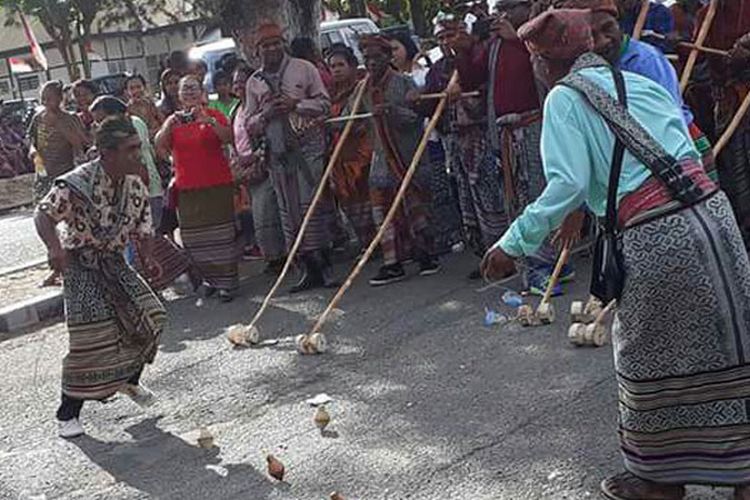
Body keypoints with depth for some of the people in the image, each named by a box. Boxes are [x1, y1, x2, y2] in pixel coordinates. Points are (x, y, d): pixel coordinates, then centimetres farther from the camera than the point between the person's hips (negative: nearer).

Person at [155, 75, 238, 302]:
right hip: (187, 187, 3)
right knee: (194, 238, 3)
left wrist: (208, 120, -26)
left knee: (221, 233, -5)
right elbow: (159, 145, -2)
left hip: (217, 184, -3)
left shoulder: (213, 115, 2)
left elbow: (228, 138, -13)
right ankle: (210, 278, 17)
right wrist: (168, 126, -20)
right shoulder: (174, 120, 11)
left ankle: (226, 282, 0)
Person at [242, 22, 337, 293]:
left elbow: (324, 103, 3)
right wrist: (266, 113, -7)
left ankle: (323, 265, -3)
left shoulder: (304, 69, 6)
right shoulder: (254, 82, 13)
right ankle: (308, 269, 8)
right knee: (289, 211, 2)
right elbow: (249, 125, 13)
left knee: (312, 205, -9)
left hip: (308, 146, -3)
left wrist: (296, 104, -11)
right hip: (277, 153, 3)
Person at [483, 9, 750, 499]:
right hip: (711, 210, 6)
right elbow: (690, 148, 17)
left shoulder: (565, 98, -2)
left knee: (651, 356, 12)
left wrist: (513, 244, -10)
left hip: (655, 237, -6)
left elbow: (568, 186, -13)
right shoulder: (639, 81, 16)